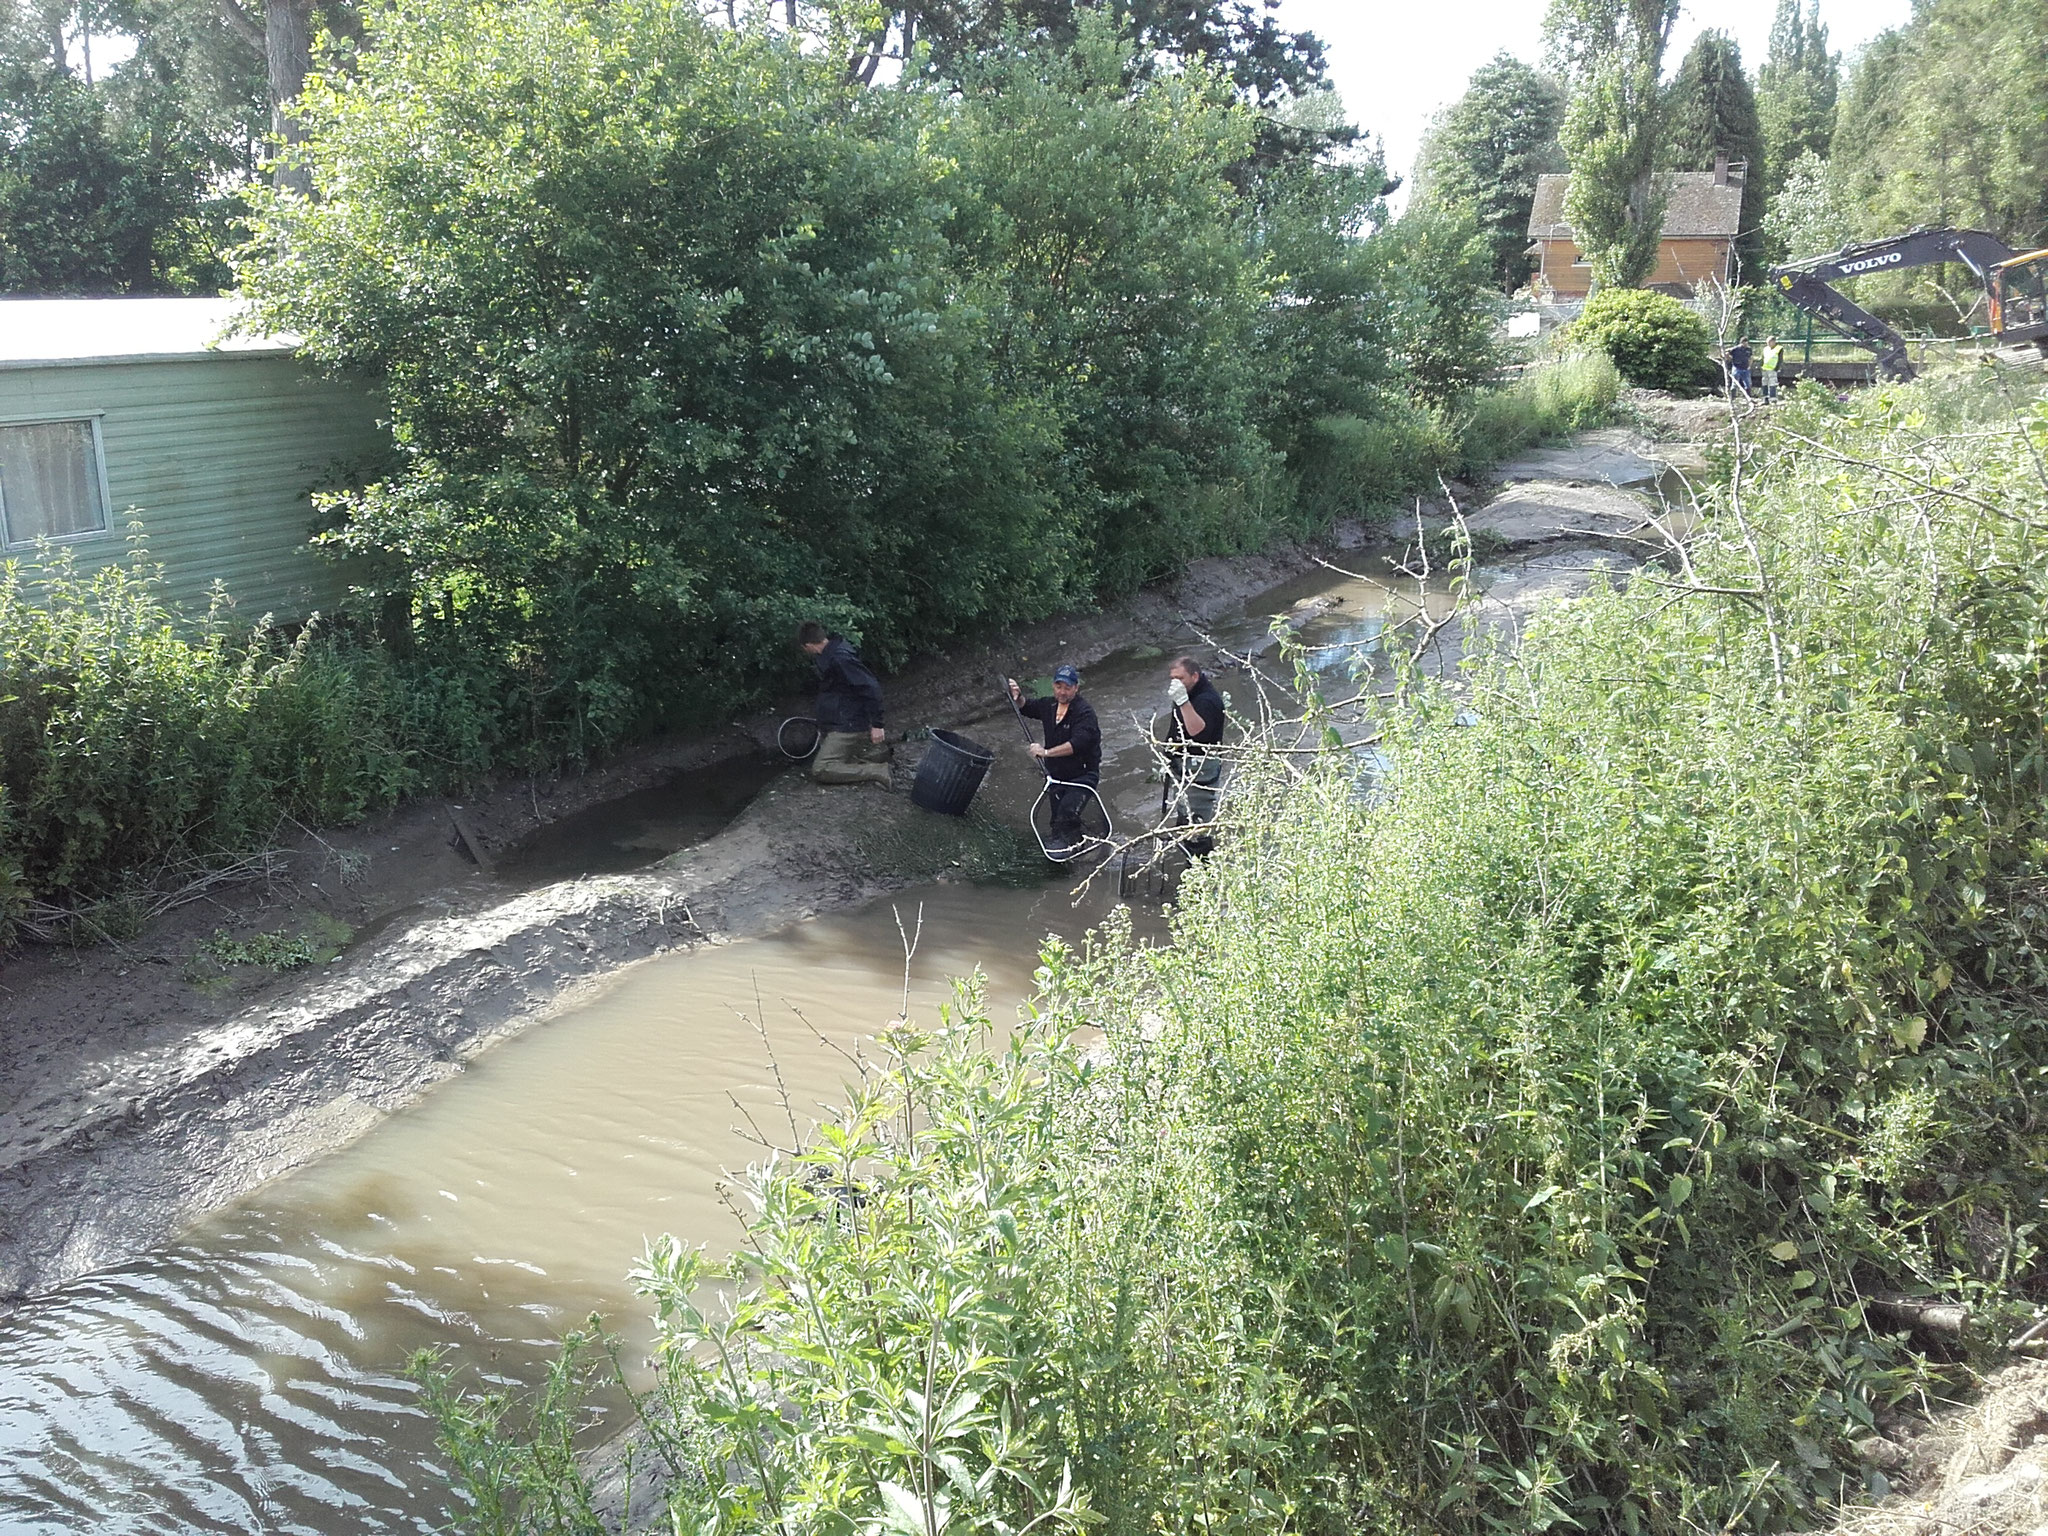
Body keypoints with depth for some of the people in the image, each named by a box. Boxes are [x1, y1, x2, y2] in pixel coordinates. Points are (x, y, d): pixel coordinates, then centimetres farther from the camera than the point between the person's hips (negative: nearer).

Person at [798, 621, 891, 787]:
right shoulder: (828, 656, 10)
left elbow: (871, 688, -26)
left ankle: (877, 771, -14)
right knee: (816, 760, 16)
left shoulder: (841, 658, -22)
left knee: (820, 771, -18)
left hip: (849, 727, -11)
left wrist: (876, 724, -25)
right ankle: (872, 752, 12)